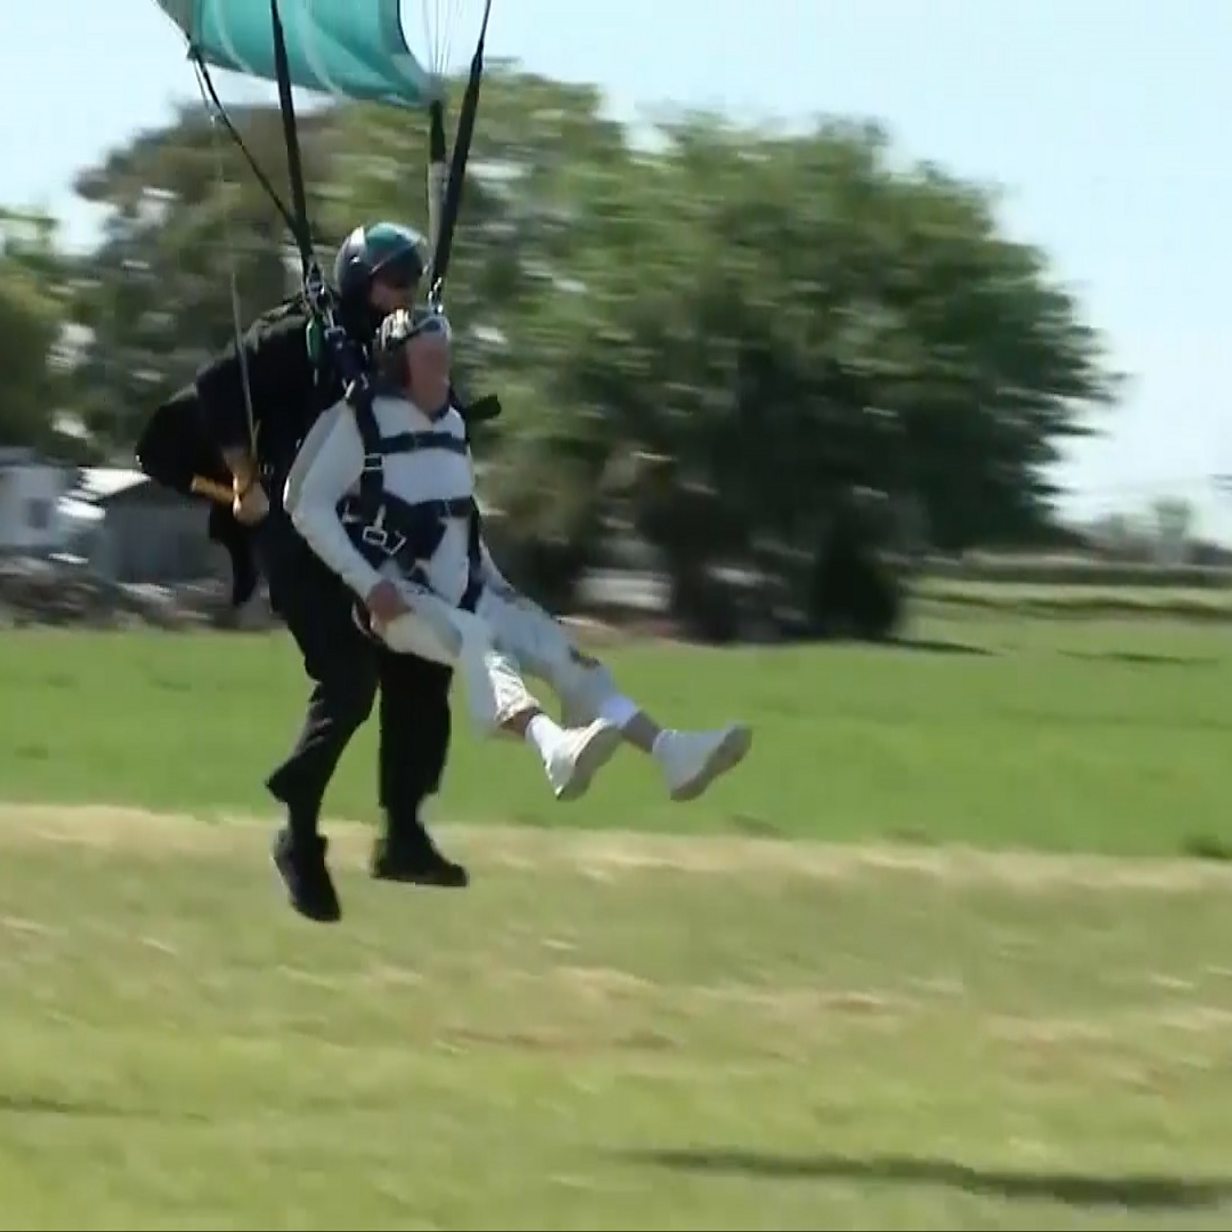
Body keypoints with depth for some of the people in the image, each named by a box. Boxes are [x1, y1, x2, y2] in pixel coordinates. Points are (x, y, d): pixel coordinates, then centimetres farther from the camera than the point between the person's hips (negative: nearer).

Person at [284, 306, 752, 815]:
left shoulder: (452, 425, 16)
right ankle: (555, 748, -63)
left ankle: (668, 751, -25)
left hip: (463, 596, 8)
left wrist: (494, 581, 14)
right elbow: (308, 506, -12)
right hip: (397, 599, -8)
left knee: (558, 645, -11)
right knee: (474, 640, -35)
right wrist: (368, 584, -20)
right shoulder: (360, 423, -8)